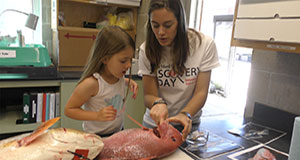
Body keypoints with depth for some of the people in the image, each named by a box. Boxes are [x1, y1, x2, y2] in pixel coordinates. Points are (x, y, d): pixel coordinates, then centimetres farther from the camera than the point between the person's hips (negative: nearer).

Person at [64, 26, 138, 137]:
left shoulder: (118, 74, -9)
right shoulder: (91, 84, -29)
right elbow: (69, 110, -18)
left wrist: (128, 82, -4)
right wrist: (97, 116, -30)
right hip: (96, 136, -5)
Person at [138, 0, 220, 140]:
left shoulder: (204, 44, -15)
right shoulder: (147, 50, -13)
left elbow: (201, 93, -15)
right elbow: (148, 95, -13)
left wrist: (185, 115, -33)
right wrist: (158, 102, -35)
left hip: (188, 123, -1)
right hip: (155, 122, 1)